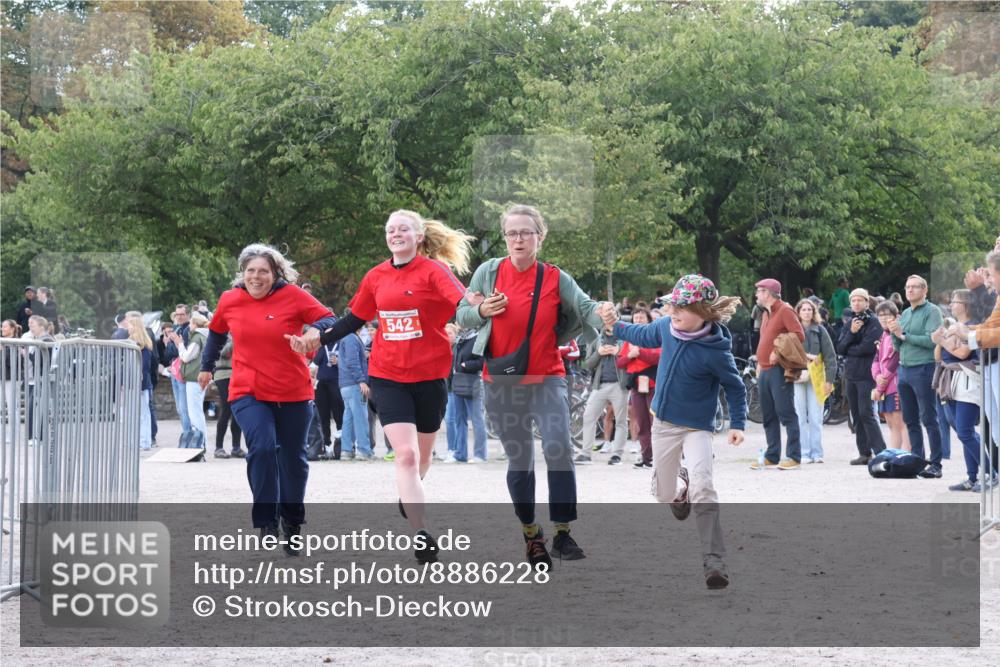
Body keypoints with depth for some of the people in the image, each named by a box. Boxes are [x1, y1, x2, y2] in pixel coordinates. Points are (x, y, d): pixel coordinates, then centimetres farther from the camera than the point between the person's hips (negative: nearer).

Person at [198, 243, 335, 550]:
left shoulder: (292, 295, -8)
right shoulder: (230, 300, 0)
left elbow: (329, 320, -8)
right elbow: (217, 332, 19)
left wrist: (316, 331, -30)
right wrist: (207, 366, 28)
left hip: (293, 394, 0)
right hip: (248, 393, 0)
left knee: (293, 458, 11)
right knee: (262, 448, -22)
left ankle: (292, 523, 31)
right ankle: (266, 521, -12)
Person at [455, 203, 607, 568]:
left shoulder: (556, 279, -5)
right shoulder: (489, 272, -2)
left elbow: (586, 307, -12)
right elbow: (462, 315, 5)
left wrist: (603, 315, -35)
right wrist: (482, 311, -16)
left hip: (545, 378, -1)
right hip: (501, 383, 1)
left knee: (559, 449, -19)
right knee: (519, 460, 9)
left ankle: (563, 533, -13)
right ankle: (530, 533, 25)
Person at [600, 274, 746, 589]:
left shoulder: (714, 351, -24)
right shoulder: (667, 327, -9)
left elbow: (735, 388, -9)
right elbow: (645, 335, 16)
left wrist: (737, 423, -13)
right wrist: (617, 326, 10)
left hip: (697, 427, -6)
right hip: (664, 422, 6)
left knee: (703, 488, -26)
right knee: (663, 494, 17)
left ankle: (714, 561, -25)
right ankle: (684, 492, 55)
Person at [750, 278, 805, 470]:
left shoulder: (784, 310, -7)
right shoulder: (766, 313, 20)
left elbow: (799, 335, -15)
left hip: (779, 370, -9)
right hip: (765, 371, 9)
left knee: (786, 414, -9)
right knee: (768, 416, 10)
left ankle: (793, 456, -9)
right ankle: (771, 457, 14)